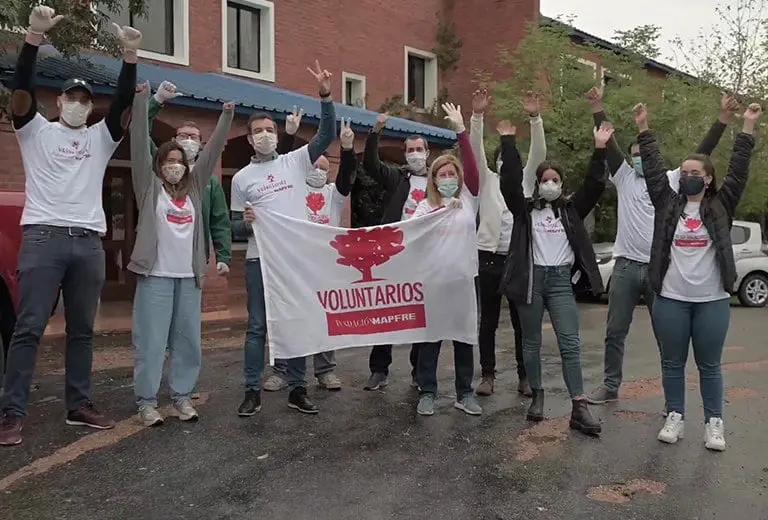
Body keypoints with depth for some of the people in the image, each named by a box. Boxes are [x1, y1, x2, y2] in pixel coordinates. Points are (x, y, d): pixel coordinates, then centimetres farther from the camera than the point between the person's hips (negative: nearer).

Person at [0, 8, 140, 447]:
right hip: (43, 238, -3)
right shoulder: (36, 130, 11)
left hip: (89, 242, 3)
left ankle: (80, 406, 16)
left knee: (83, 330, 8)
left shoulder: (100, 137, 17)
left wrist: (130, 56, -9)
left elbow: (124, 103, 4)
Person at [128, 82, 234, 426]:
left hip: (189, 277, 4)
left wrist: (226, 117, 8)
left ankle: (182, 397, 18)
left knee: (188, 341, 7)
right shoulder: (149, 187, 5)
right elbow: (140, 144, -3)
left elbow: (212, 152, 12)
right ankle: (146, 402, 8)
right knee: (150, 341, -1)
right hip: (156, 275, -4)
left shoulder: (193, 188, 14)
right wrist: (142, 100, -9)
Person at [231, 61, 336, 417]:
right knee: (257, 325, 3)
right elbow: (234, 226, 8)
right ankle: (252, 391, 13)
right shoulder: (241, 178, 7)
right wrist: (245, 223, -16)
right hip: (259, 259, 0)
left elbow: (327, 135, -3)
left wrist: (325, 96, -14)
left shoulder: (296, 161, 6)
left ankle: (297, 389, 18)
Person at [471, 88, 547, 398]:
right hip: (489, 257, -1)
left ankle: (524, 377, 16)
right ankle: (488, 375, 15)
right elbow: (475, 151, -4)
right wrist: (477, 116, -17)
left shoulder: (526, 181, 12)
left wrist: (534, 118, -15)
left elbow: (538, 153, -2)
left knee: (522, 321, 6)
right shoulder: (487, 180, 10)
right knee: (488, 321, 5)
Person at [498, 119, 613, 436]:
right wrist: (508, 142, -11)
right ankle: (537, 397, 22)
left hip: (560, 279, 1)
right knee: (531, 343, 8)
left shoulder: (571, 209, 11)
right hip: (531, 277, 0)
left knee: (570, 344, -6)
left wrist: (599, 149, -6)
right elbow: (510, 182, -7)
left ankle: (579, 408, -5)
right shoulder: (525, 208, 5)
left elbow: (594, 186, 3)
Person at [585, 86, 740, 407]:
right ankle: (610, 387, 23)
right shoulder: (625, 177, 7)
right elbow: (609, 144, -2)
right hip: (626, 267, 1)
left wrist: (723, 118, -13)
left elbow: (702, 153, -3)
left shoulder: (672, 180, 6)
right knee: (615, 333, 9)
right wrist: (598, 108, -11)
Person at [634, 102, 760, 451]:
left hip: (712, 300, -1)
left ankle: (713, 422, 20)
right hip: (671, 299, 1)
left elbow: (738, 171, -3)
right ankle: (675, 416, 22)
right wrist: (644, 129, -5)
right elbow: (654, 171, 0)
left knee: (710, 365, 8)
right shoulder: (669, 204, 5)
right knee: (672, 363, 9)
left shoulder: (721, 206, 4)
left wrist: (748, 127, -8)